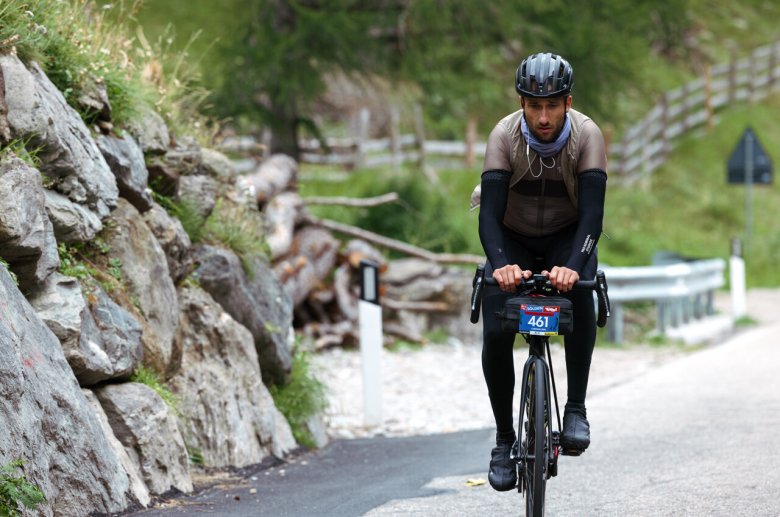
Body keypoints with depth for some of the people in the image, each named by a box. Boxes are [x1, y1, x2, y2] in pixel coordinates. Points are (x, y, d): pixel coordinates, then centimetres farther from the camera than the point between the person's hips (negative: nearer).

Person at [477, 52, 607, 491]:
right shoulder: (505, 136, -25)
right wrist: (500, 265, -52)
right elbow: (489, 212, -33)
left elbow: (593, 212, -34)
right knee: (495, 335, -18)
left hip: (566, 237, -1)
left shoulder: (587, 135, -25)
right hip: (513, 240, 1)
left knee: (579, 290, -35)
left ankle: (577, 408, -25)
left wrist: (572, 266, -52)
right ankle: (505, 439, 1)